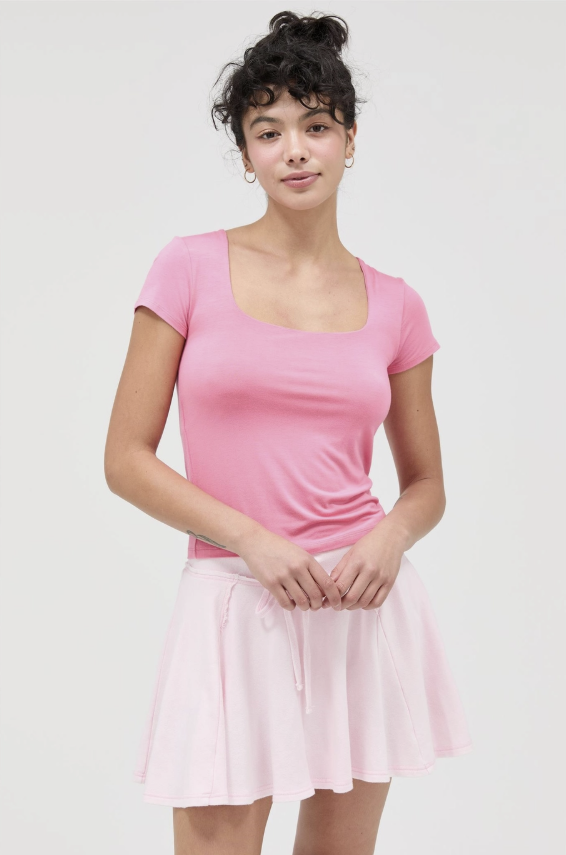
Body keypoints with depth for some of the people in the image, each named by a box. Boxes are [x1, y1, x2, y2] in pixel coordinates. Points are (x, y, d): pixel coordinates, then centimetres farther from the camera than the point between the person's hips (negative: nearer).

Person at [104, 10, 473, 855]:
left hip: (364, 608, 3)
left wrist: (391, 537, -9)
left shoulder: (394, 305, 5)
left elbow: (427, 484, 13)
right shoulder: (191, 268, -2)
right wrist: (253, 539, -14)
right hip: (236, 605, -2)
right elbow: (127, 461, -3)